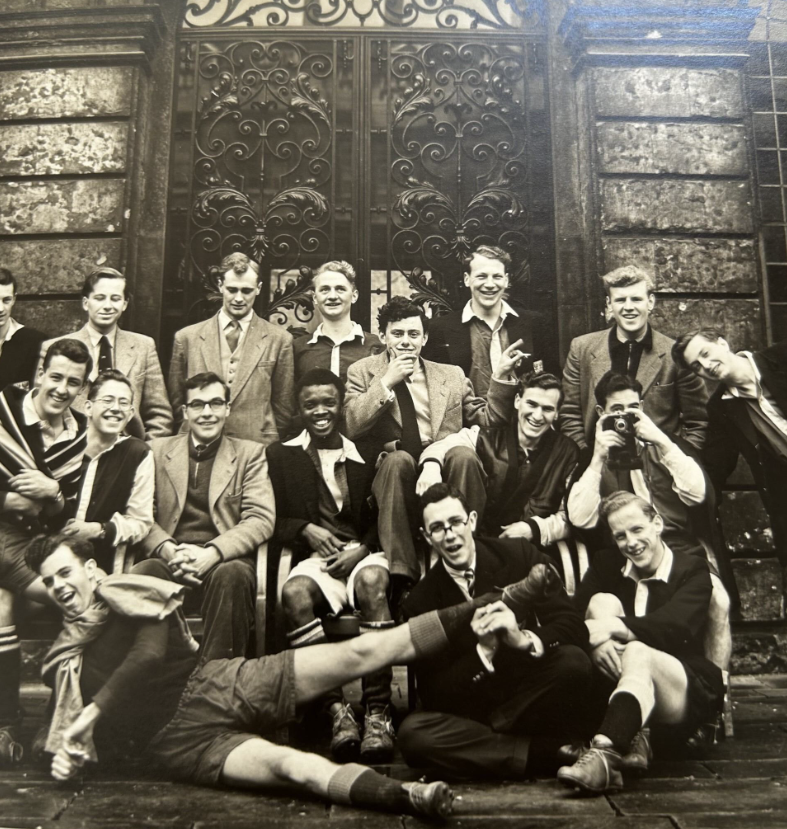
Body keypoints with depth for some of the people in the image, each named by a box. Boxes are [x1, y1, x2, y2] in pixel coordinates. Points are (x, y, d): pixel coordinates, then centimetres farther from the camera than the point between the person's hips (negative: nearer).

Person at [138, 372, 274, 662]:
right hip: (169, 559, 1)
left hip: (224, 560, -1)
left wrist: (211, 553, -16)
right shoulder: (158, 450, 17)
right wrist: (168, 550, -13)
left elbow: (261, 520, 0)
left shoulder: (250, 453, 12)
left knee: (232, 574, -35)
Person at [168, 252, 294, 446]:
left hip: (256, 450, -1)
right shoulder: (186, 337, 5)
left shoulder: (279, 340, 1)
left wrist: (269, 443, 1)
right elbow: (176, 399, 11)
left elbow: (283, 404, 5)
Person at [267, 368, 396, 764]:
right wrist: (305, 530, -7)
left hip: (364, 554, 0)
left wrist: (361, 549, -8)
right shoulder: (281, 455, 16)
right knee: (295, 592, -34)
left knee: (372, 581, -36)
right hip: (315, 558, 1)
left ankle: (378, 713, -33)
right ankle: (336, 708, -30)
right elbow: (274, 520, 13)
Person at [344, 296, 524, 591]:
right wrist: (387, 382, -5)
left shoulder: (452, 375, 20)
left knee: (464, 454, -31)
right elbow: (351, 427, -1)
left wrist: (502, 376, 7)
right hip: (393, 471, -1)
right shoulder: (361, 372, 13)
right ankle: (401, 574, -32)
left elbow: (487, 419, 18)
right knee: (398, 458, -35)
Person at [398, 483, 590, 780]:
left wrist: (525, 640, -29)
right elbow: (434, 696, -7)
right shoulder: (421, 601, -4)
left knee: (573, 660, -29)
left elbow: (574, 626, -9)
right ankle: (553, 754, -20)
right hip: (469, 711, 1)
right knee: (412, 732, -30)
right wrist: (483, 652, -23)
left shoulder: (519, 555, -2)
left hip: (532, 699, 0)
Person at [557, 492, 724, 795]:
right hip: (615, 686, 4)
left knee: (638, 652, -35)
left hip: (688, 691, -3)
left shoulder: (693, 570, -1)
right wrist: (593, 639, -28)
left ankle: (604, 755, -55)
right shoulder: (605, 565, 9)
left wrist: (611, 627, -31)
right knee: (602, 602, -20)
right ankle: (628, 738, -30)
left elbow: (673, 627, -20)